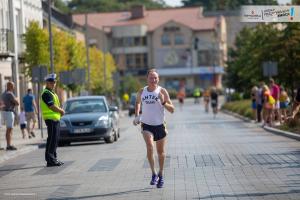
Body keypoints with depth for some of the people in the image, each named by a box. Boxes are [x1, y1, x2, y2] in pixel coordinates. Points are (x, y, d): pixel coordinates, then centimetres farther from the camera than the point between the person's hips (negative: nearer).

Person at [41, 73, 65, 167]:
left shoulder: (52, 93, 20)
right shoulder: (46, 93, -12)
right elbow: (52, 107, -20)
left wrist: (60, 111, 4)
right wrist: (62, 111, -6)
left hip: (56, 118, 10)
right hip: (51, 119, -10)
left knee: (55, 140, 14)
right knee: (52, 140, -10)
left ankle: (53, 158, 21)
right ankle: (50, 160, -9)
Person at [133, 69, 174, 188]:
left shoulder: (162, 91, -6)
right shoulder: (142, 92, 2)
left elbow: (172, 110, -7)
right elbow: (138, 102, 24)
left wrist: (163, 102, -24)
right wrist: (137, 116, 11)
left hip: (160, 125, 0)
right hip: (146, 125, 0)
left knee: (161, 152, 9)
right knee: (149, 146, -23)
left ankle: (160, 175, 29)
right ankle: (153, 174, -15)